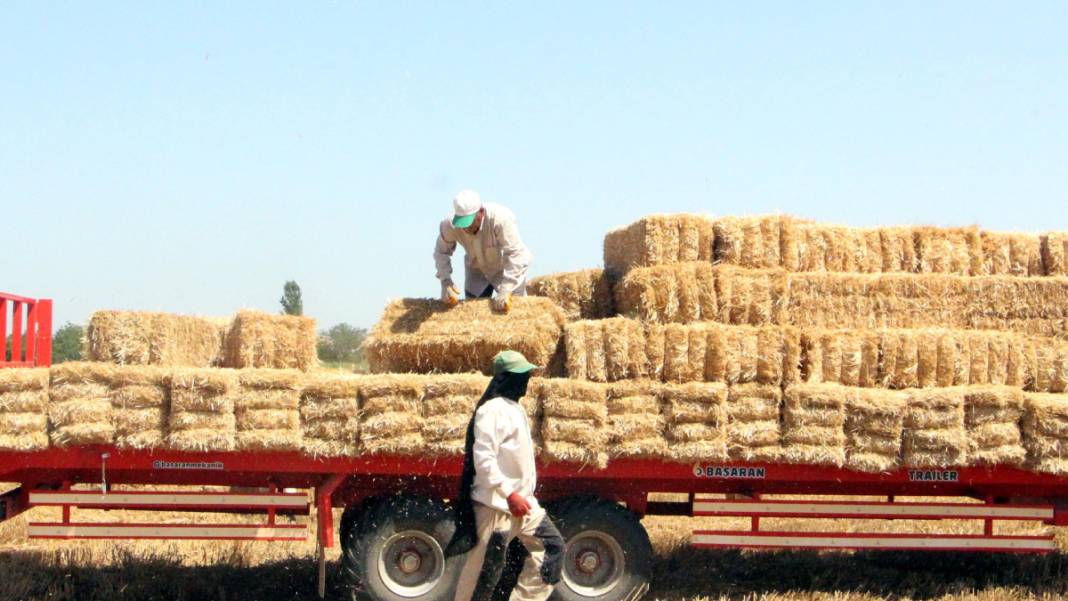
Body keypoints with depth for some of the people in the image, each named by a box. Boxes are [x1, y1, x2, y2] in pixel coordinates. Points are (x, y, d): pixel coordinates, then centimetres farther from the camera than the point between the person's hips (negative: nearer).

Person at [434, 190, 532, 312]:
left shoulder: (500, 219, -40)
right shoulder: (450, 225, -28)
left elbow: (516, 255, -37)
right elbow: (441, 252, -10)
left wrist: (506, 290, -41)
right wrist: (445, 280, -25)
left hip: (509, 269, -3)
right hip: (476, 269, 3)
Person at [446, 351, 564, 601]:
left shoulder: (515, 408, 15)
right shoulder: (493, 410, -16)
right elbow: (483, 458, -23)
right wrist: (509, 494, -26)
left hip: (521, 500, 10)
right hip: (496, 503, -10)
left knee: (552, 545, 8)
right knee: (484, 568, -2)